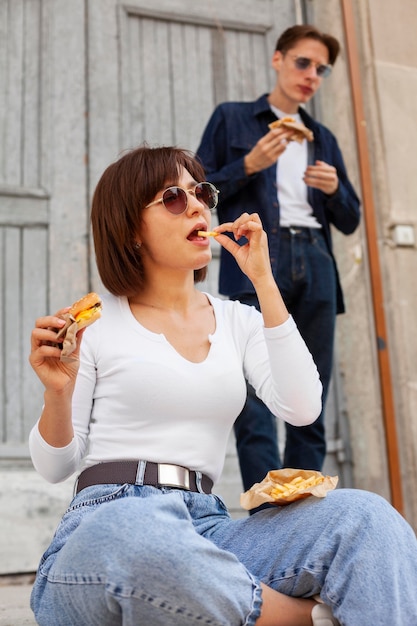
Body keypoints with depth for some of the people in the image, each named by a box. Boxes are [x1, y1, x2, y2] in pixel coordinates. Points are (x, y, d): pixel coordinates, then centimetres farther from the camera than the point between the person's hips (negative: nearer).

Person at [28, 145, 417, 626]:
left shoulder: (239, 321, 15)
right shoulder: (96, 321, 5)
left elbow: (302, 409, -4)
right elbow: (54, 466, 5)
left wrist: (263, 283, -2)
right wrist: (58, 393, -16)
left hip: (204, 527, 2)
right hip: (105, 525, -2)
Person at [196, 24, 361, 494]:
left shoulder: (323, 139, 26)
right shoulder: (232, 119, 15)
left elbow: (349, 220, 23)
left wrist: (334, 188, 2)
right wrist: (249, 165, -8)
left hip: (314, 266, 4)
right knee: (254, 394, -17)